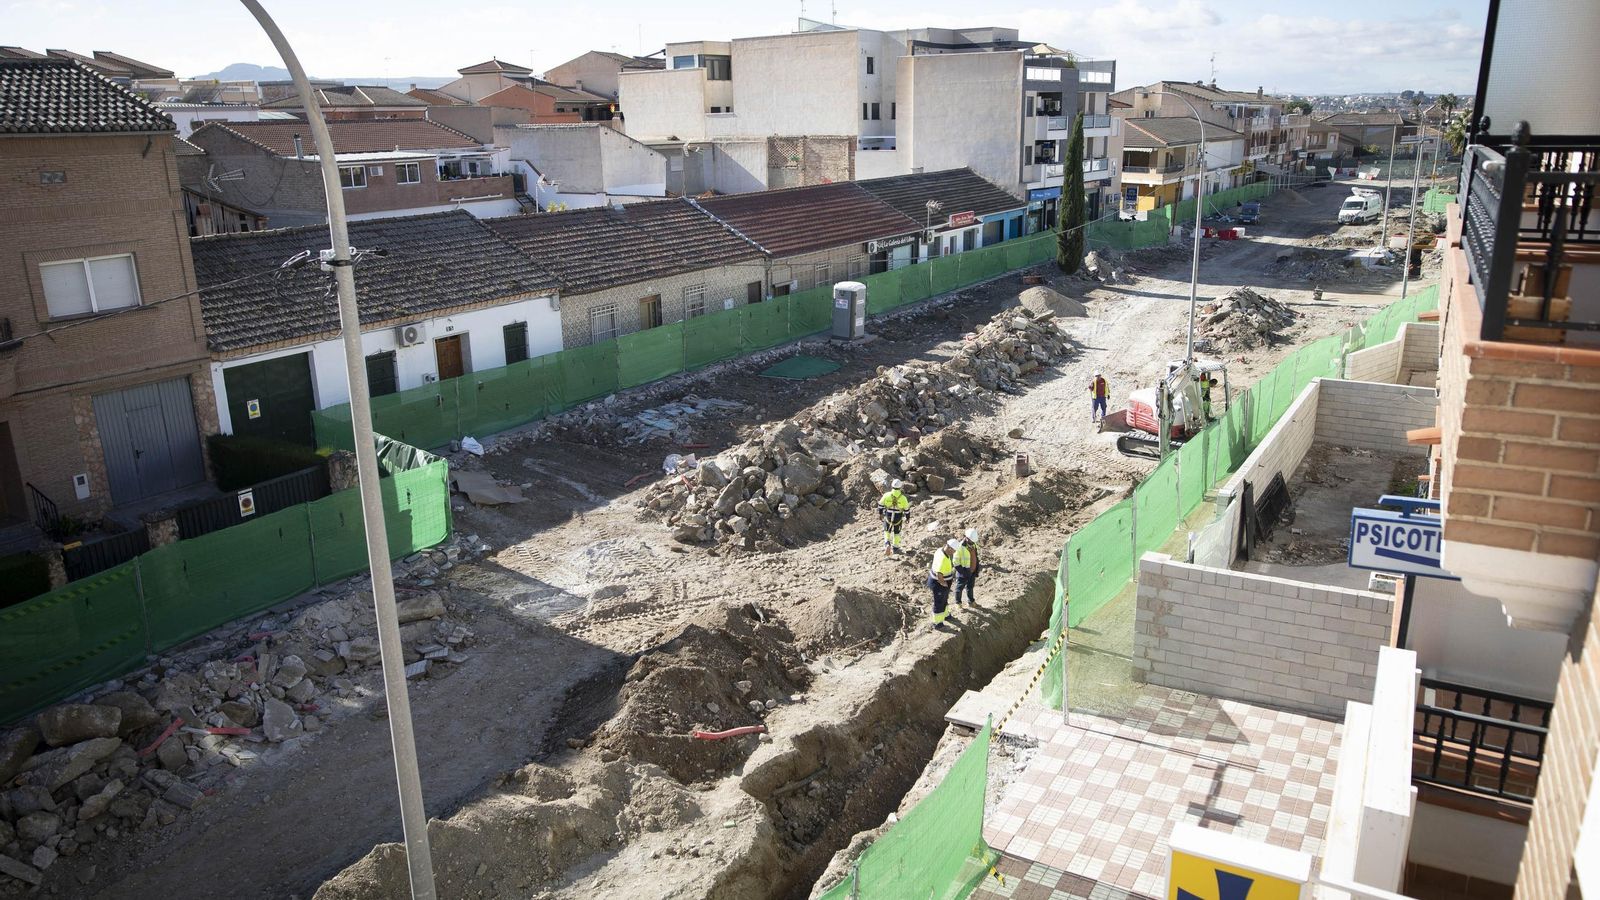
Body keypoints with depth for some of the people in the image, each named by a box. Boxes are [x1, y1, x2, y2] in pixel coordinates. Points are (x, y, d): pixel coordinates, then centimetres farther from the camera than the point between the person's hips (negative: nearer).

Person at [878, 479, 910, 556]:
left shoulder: (887, 495, -15)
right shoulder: (903, 498, -17)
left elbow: (881, 505, -3)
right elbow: (906, 509, -7)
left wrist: (880, 513, 14)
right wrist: (907, 517, 10)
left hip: (888, 517, 0)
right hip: (898, 518, 0)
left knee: (887, 531, 21)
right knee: (896, 532, 22)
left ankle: (887, 544, 0)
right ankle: (895, 547, 34)